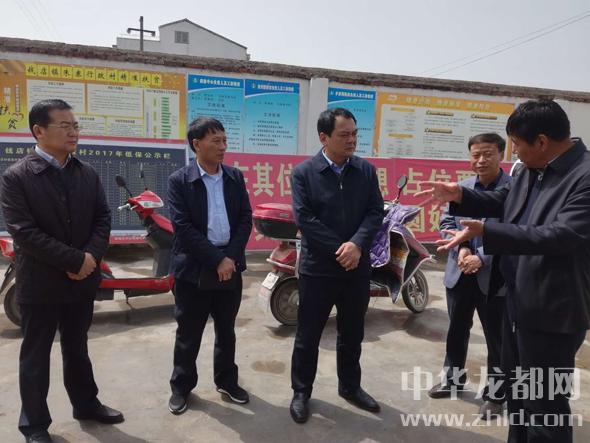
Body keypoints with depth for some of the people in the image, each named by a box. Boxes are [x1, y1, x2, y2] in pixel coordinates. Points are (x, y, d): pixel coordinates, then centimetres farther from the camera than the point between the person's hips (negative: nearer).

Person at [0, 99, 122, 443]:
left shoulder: (88, 173, 4)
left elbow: (103, 218, 3)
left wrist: (91, 256, -14)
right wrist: (75, 260, -20)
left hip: (82, 280, 4)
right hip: (40, 282, -4)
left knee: (77, 348, 20)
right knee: (35, 355, 11)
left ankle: (86, 404, 37)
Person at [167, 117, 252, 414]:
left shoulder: (235, 177, 5)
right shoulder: (179, 181, -6)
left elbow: (245, 219, 2)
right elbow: (183, 228, -14)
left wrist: (230, 257, -10)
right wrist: (216, 260, -18)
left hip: (230, 266, 3)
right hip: (194, 269, -3)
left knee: (226, 330, 16)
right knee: (188, 333, 10)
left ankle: (226, 381, 34)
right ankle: (181, 386, 29)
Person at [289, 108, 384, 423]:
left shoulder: (366, 171, 4)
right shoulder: (303, 173, -7)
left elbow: (376, 212, -2)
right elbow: (304, 219, -14)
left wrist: (356, 245, -18)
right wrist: (340, 250, -17)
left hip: (357, 267, 4)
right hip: (317, 268, -3)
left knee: (352, 334, 18)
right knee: (308, 335, 9)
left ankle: (350, 387, 38)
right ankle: (301, 392, 28)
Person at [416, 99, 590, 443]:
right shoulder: (533, 169, 5)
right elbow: (503, 201, 16)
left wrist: (484, 231, -36)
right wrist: (459, 194, 0)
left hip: (552, 311, -9)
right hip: (519, 302, 9)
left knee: (546, 403, 6)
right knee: (517, 391, 26)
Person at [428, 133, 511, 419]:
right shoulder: (461, 188, 7)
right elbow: (446, 222, 5)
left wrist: (482, 258, -23)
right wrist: (461, 248, -12)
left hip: (494, 277, -5)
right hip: (459, 273, 5)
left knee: (496, 339, 10)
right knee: (456, 331, 20)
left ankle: (495, 394, 29)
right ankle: (452, 380, 40)